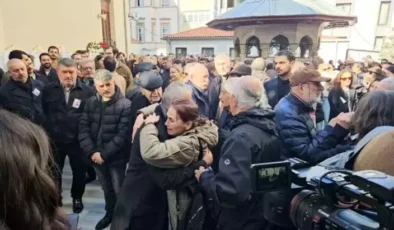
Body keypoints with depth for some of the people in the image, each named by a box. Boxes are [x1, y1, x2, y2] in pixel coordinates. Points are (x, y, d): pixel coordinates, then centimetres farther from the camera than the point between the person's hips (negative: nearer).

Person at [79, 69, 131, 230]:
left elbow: (123, 134, -18)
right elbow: (83, 129, 0)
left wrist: (104, 154, -17)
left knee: (118, 189, 10)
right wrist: (92, 152, -11)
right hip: (96, 155, 5)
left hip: (116, 157, -4)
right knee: (106, 188, 23)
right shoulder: (90, 103, 2)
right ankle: (109, 213, 45)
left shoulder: (125, 105, -14)